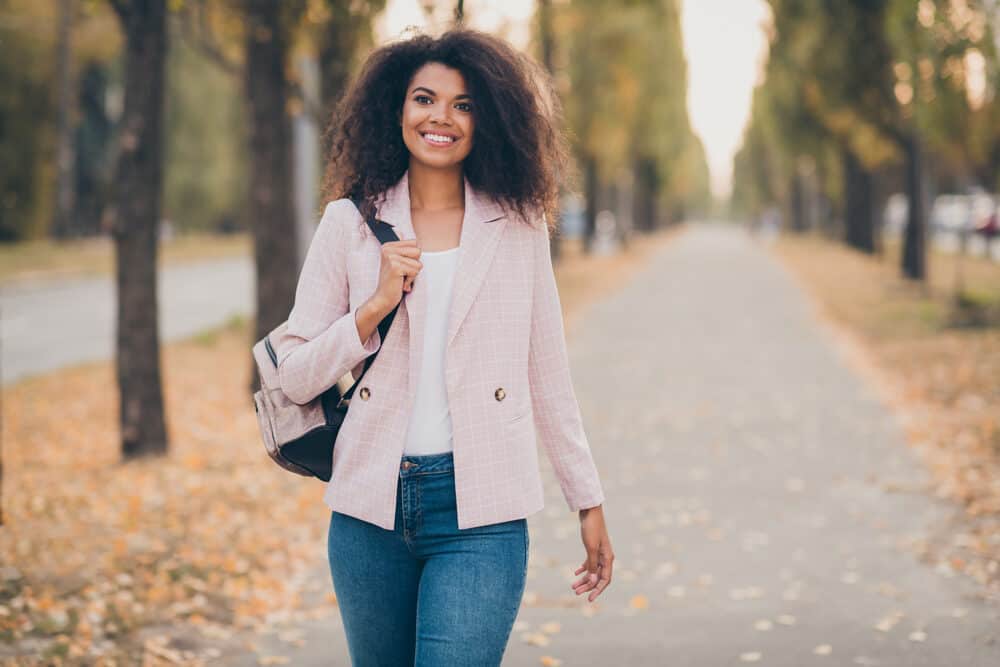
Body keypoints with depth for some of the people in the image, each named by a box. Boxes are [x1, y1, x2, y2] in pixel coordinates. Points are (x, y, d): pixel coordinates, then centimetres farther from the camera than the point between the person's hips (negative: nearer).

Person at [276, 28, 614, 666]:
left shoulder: (519, 225, 4)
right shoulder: (351, 223, 4)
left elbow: (548, 374, 10)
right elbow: (294, 378, 1)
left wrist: (589, 501, 11)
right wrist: (376, 305, -13)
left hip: (479, 515, -2)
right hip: (370, 508, 2)